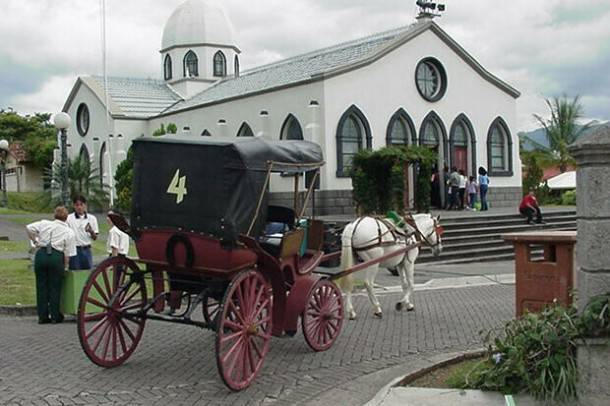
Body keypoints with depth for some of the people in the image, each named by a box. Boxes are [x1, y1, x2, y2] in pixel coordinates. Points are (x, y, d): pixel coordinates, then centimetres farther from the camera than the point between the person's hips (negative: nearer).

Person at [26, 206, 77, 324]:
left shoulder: (45, 224, 10)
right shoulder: (69, 232, 6)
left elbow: (29, 228, 2)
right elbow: (68, 254, 2)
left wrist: (35, 241, 13)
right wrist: (64, 266, 11)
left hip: (41, 254, 2)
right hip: (56, 256, -2)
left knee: (41, 286, 10)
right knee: (55, 287, 7)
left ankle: (42, 316, 15)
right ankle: (55, 316, 12)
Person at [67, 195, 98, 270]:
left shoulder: (92, 218, 4)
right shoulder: (69, 218, -3)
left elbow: (95, 238, 5)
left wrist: (91, 232, -15)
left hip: (86, 250, 2)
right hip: (74, 250, -2)